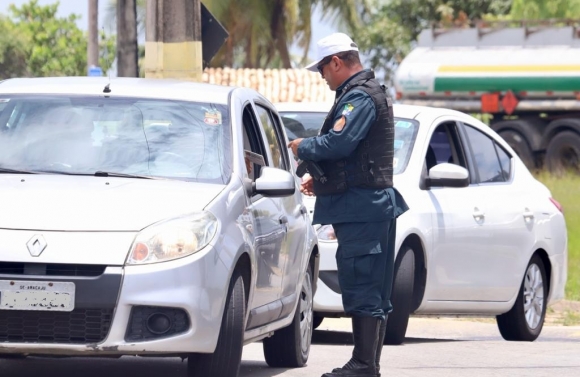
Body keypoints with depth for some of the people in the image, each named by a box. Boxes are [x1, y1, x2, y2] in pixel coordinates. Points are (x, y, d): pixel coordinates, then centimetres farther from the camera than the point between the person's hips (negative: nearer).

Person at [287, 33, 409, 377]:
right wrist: (321, 180, 24)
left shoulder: (359, 97, -12)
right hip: (376, 202, 11)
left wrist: (303, 147, -7)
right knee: (374, 290, 12)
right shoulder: (372, 93, 22)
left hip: (361, 205, -11)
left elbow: (339, 143, -24)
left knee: (362, 287, -11)